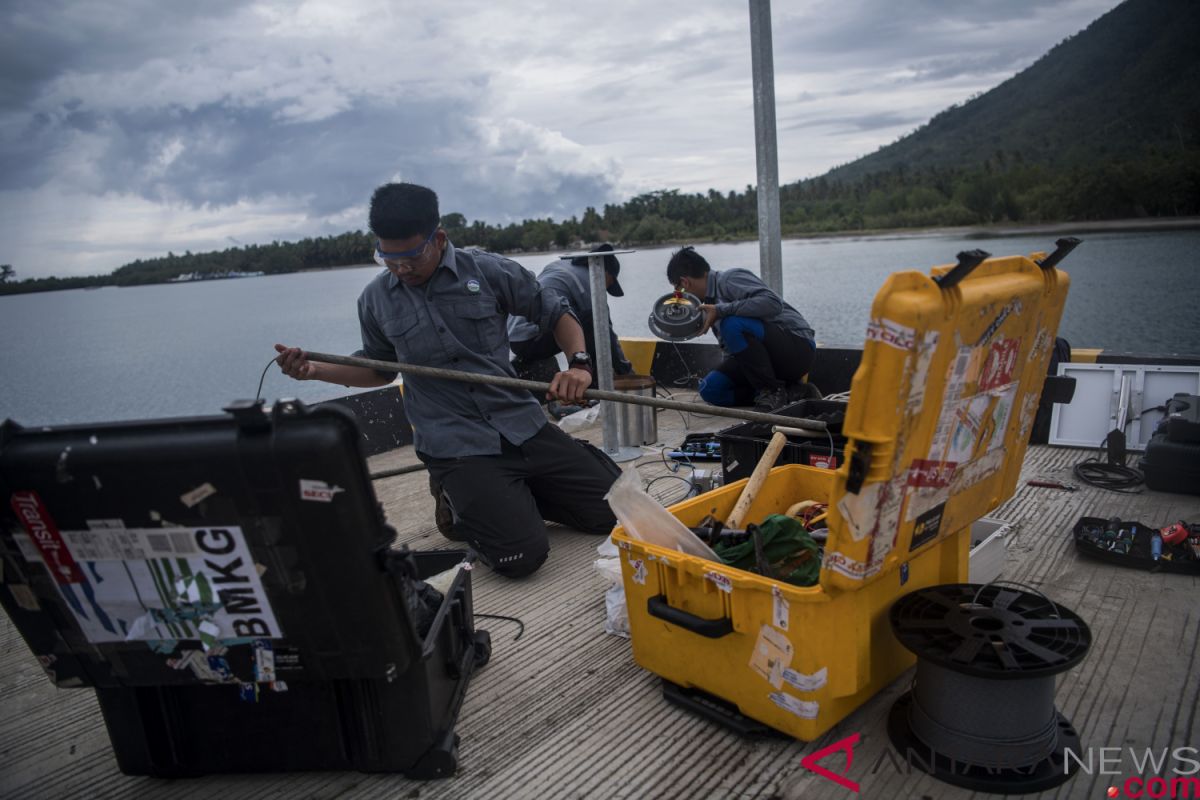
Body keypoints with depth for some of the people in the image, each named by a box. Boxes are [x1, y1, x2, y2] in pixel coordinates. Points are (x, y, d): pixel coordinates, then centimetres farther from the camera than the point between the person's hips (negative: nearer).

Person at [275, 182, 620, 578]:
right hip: (456, 447, -1)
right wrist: (314, 370, 4)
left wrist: (579, 363, -11)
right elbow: (379, 367, 20)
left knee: (615, 509, -2)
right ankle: (459, 500, 12)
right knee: (520, 554, -20)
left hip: (523, 425, 2)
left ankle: (515, 492, 21)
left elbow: (556, 313, 8)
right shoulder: (375, 300, 5)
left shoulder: (488, 271, -3)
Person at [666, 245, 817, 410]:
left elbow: (773, 303, -31)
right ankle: (789, 392, -1)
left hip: (797, 347, -9)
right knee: (710, 389, -5)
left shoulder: (729, 279, -13)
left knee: (732, 324, -31)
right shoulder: (711, 299, 13)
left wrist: (720, 310, -27)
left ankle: (773, 391, -15)